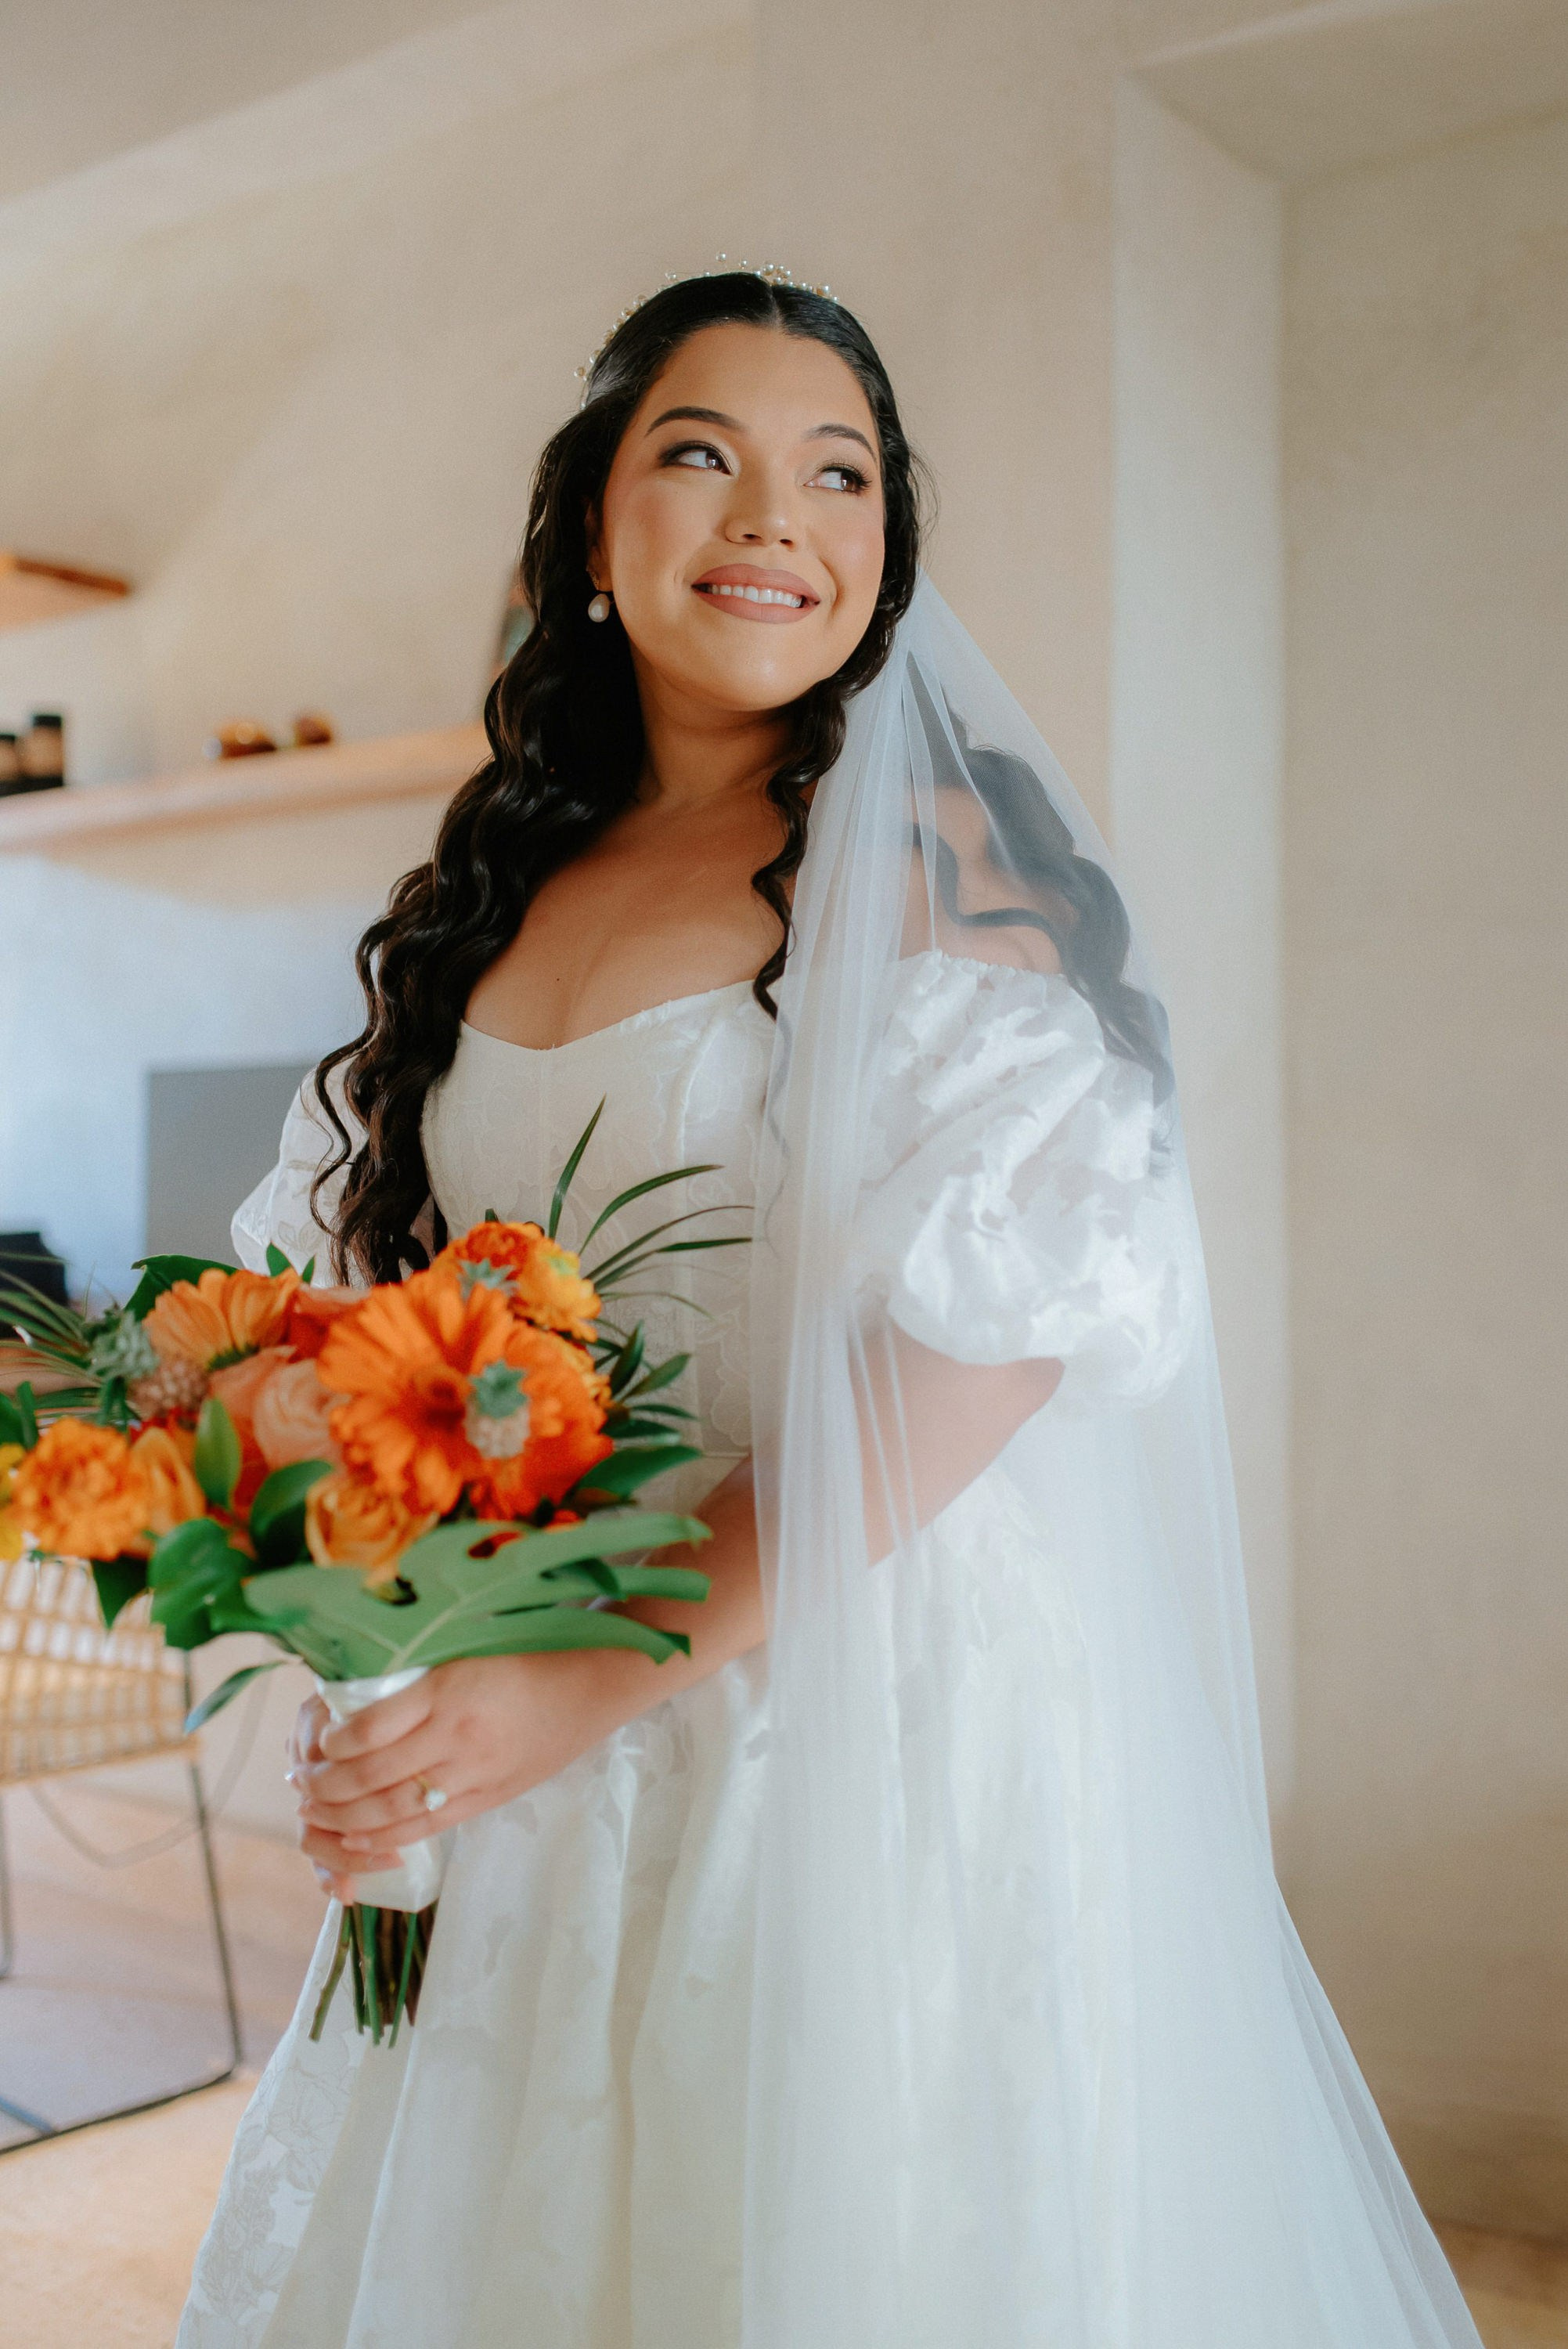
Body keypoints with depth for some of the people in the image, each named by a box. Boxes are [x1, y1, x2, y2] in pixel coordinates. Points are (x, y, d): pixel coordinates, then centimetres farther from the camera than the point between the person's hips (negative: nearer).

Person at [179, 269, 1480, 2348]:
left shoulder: (931, 850, -8)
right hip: (517, 1773, 6)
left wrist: (603, 1668, -22)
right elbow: (386, 1302, 13)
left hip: (872, 1718, -5)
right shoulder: (515, 878, 9)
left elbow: (996, 1319, -19)